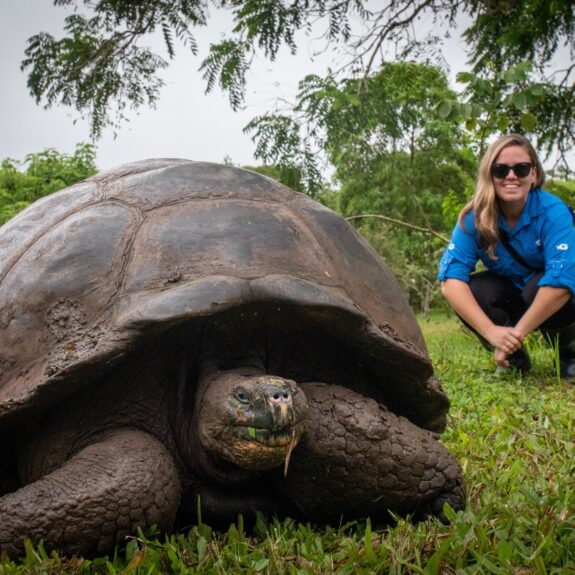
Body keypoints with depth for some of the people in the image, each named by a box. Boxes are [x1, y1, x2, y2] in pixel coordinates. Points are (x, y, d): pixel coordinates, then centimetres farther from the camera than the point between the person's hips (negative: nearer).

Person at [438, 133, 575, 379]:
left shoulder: (553, 212, -26)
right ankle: (515, 360, -2)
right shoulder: (474, 217, -20)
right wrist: (491, 331, -40)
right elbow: (451, 280, -29)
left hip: (550, 302, -2)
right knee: (472, 290, -28)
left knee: (539, 286, -35)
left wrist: (516, 333, -36)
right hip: (510, 297, 2)